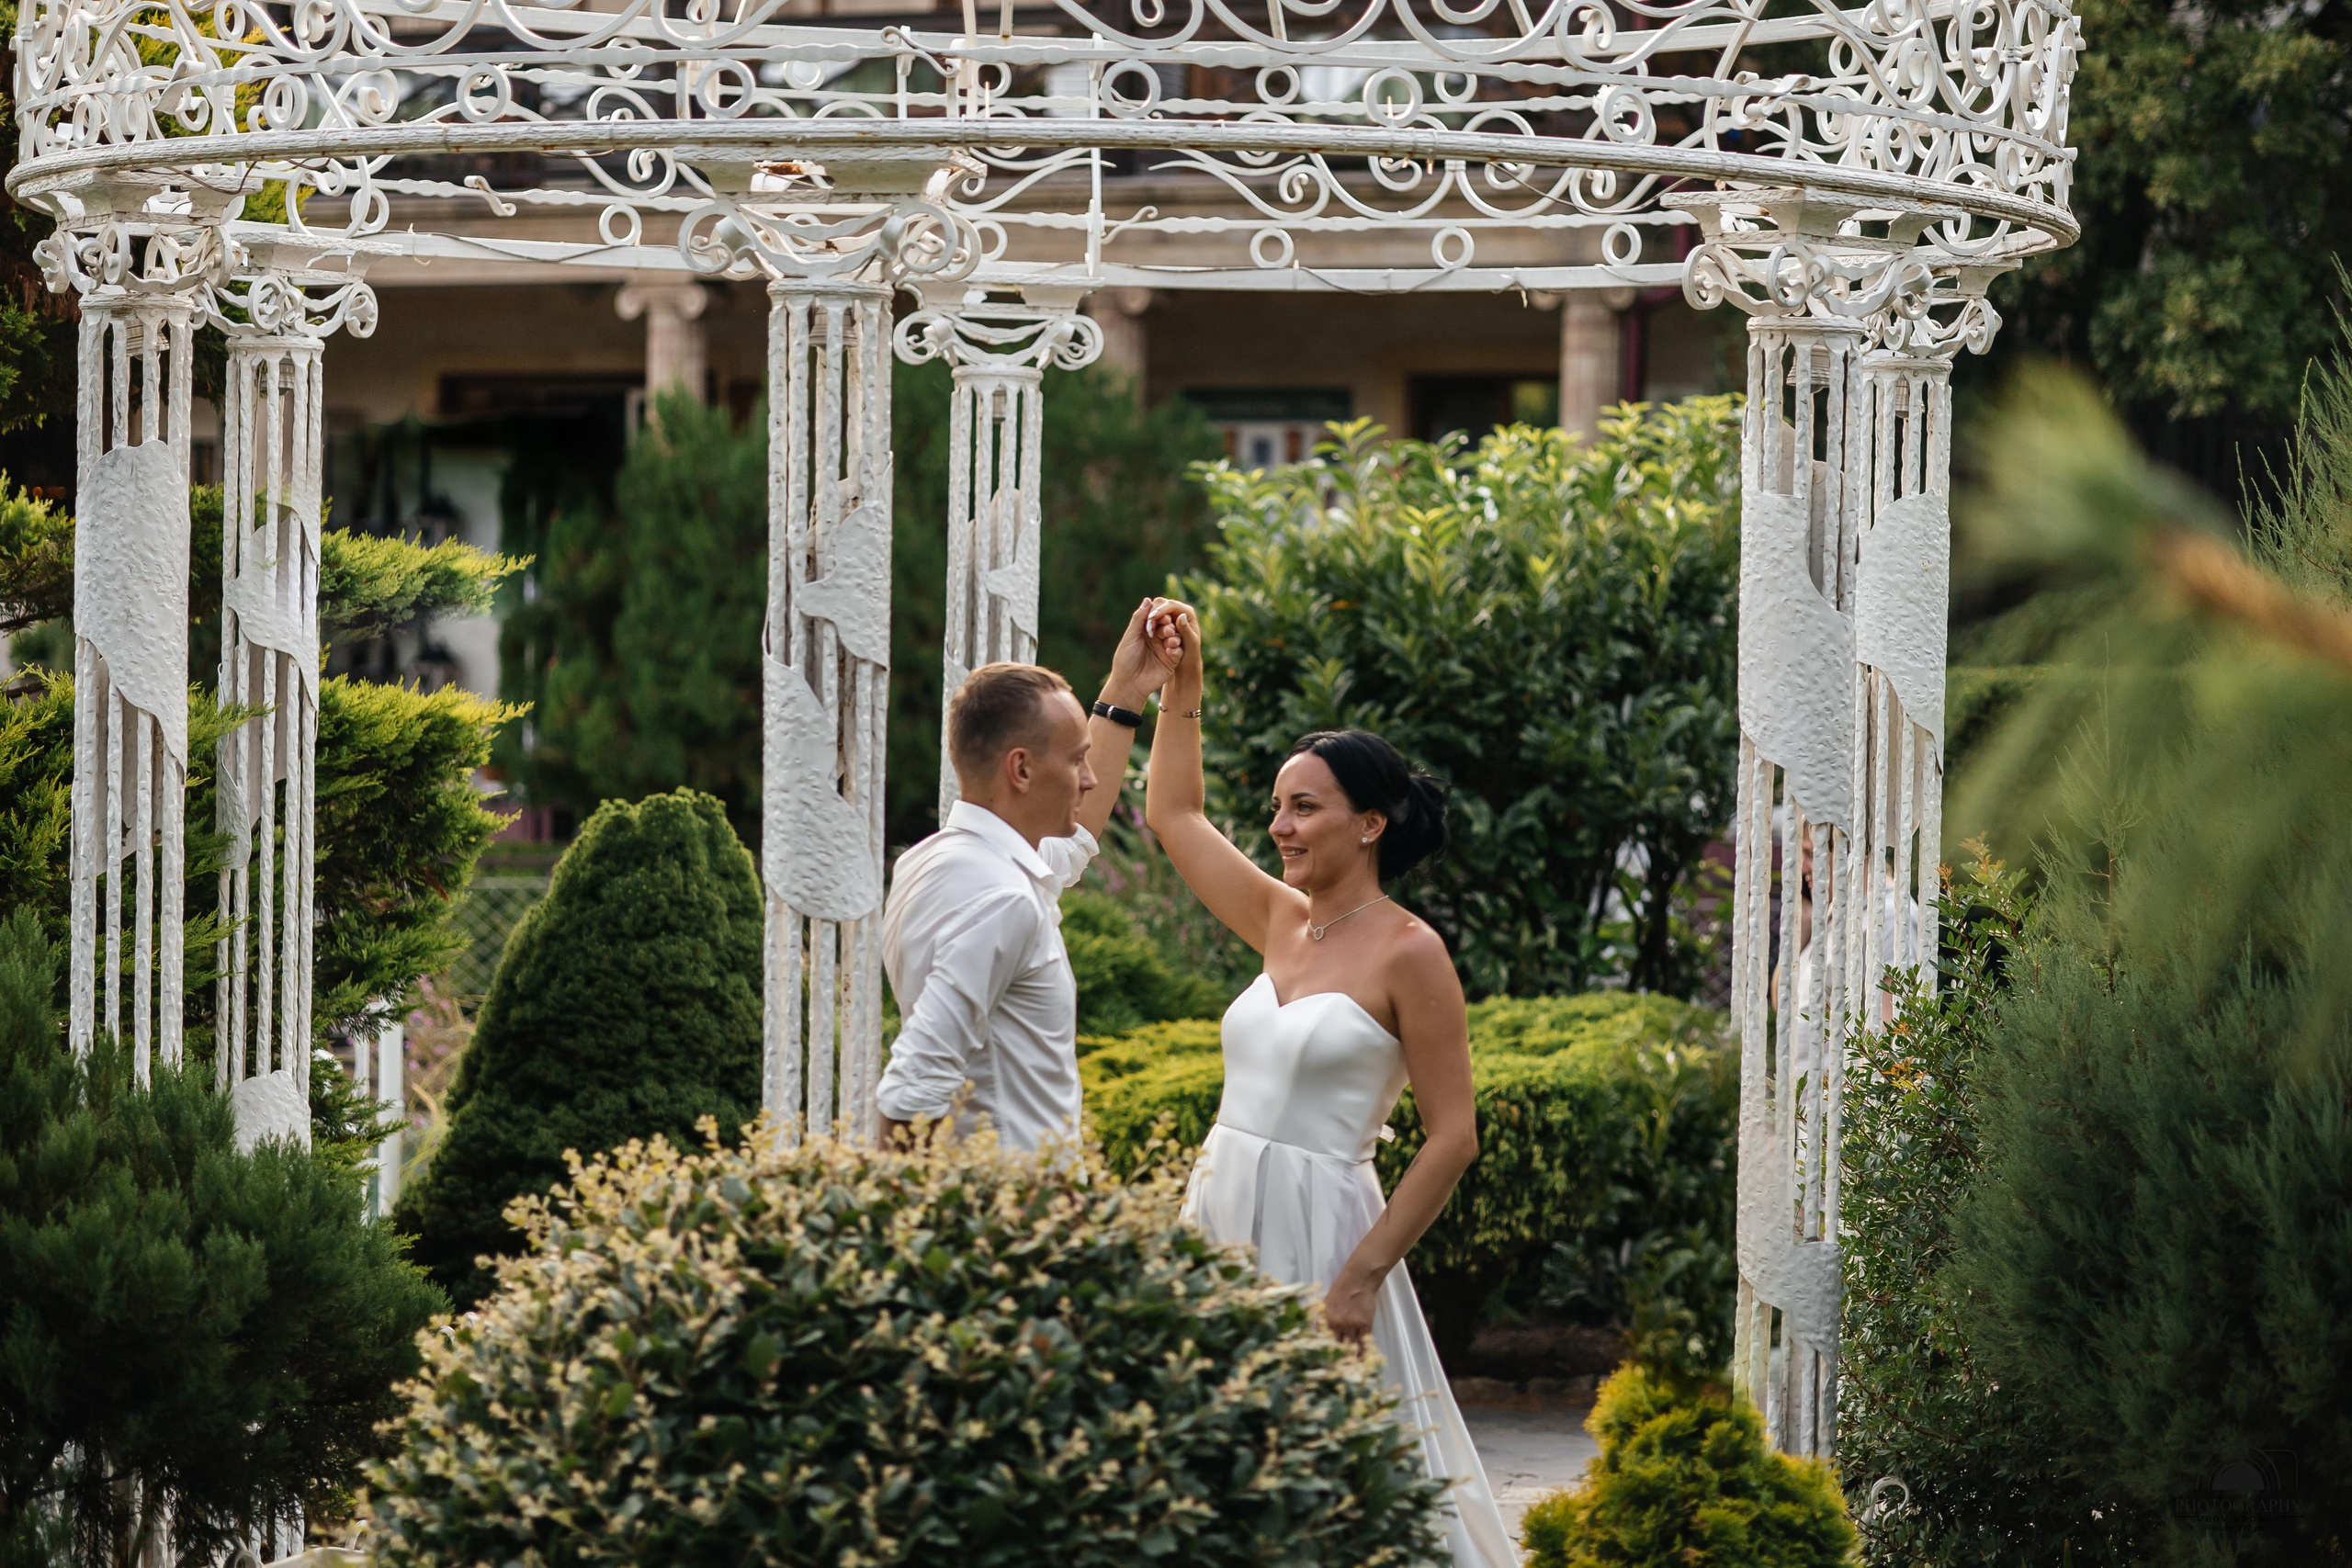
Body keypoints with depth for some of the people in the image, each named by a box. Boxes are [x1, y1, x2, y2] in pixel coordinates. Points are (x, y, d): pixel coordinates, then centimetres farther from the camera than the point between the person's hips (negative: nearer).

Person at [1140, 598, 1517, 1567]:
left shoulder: (1407, 955, -9)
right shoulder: (1282, 924, 11)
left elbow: (1452, 1139, -11)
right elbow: (1174, 814, 24)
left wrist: (1361, 1278, -16)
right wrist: (1181, 682, 16)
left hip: (1314, 1235, -7)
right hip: (1218, 1224, 7)